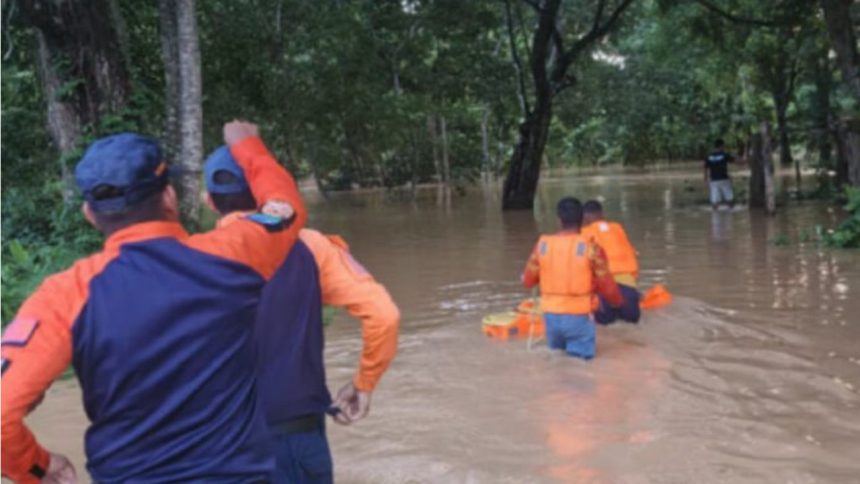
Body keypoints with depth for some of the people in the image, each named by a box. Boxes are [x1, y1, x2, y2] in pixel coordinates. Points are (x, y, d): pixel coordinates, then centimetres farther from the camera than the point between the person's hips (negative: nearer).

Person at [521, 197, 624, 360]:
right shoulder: (591, 248, -12)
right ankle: (575, 346, -10)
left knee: (555, 347, 29)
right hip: (578, 316, -4)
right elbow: (607, 286, -6)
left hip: (550, 314, 4)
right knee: (584, 352, 17)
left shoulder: (542, 244, -4)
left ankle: (558, 344, 1)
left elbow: (527, 281, 5)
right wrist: (618, 301, 15)